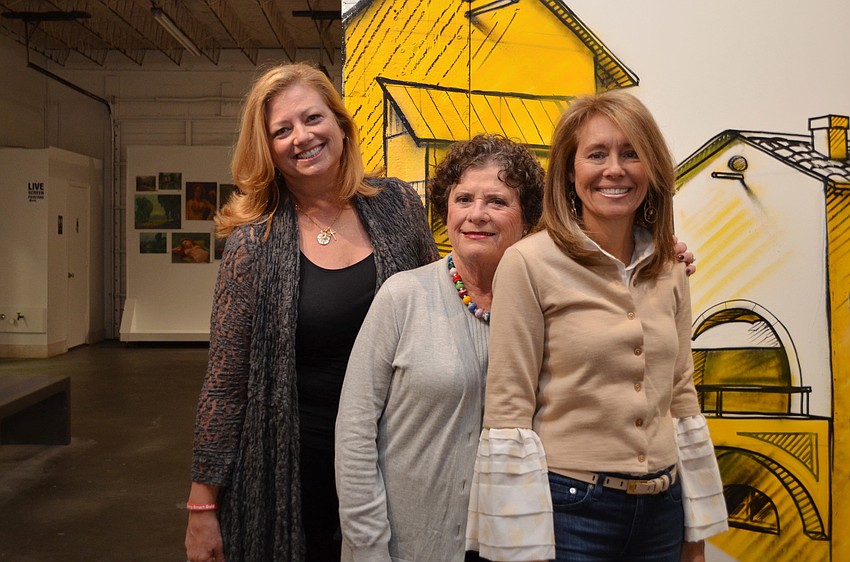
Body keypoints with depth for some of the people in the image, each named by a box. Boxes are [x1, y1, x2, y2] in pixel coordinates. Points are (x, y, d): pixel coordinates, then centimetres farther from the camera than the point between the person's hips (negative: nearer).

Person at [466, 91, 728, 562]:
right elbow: (508, 412, -12)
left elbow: (682, 398, 10)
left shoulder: (669, 271, 4)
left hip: (662, 508, 6)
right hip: (569, 508, -5)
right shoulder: (528, 263, -12)